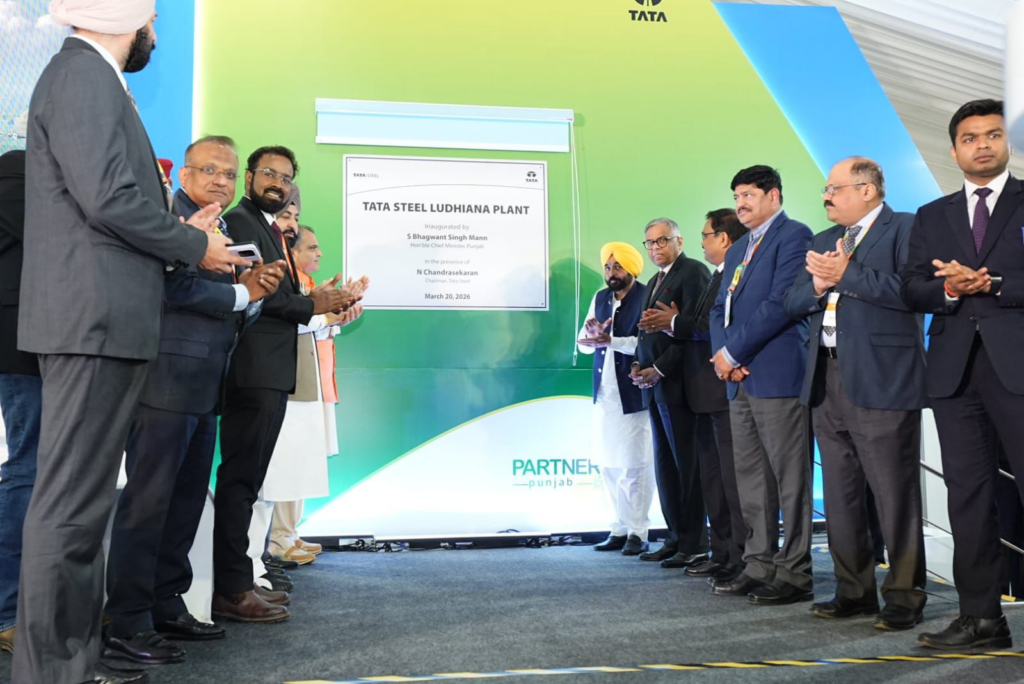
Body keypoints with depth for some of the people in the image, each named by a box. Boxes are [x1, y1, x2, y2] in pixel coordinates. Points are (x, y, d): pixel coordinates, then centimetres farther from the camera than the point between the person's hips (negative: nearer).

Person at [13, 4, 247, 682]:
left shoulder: (95, 80, 22)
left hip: (107, 321, 10)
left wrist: (180, 234, 15)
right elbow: (108, 198, -19)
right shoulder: (83, 75, -9)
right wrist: (193, 245, -8)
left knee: (84, 500, 13)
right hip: (95, 319, -10)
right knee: (72, 504, -6)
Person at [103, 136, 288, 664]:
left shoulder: (222, 232, 21)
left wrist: (252, 289, 1)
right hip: (168, 381, -9)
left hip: (203, 388, 10)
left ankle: (166, 607, 23)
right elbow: (173, 286, -21)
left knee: (186, 502, 13)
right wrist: (242, 293, -9)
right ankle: (126, 625, 1)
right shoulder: (168, 218, -7)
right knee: (148, 501, -6)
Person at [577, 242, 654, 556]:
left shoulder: (647, 296, -8)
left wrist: (610, 341, -23)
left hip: (633, 395, -7)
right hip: (604, 393, 7)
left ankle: (637, 532, 7)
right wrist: (591, 333, -10)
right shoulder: (600, 298, 13)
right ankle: (620, 528, 21)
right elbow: (584, 343, 11)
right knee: (608, 465, 10)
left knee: (635, 465, -2)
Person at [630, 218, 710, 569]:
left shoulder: (693, 272, -6)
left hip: (678, 382, -9)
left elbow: (692, 327, -15)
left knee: (687, 463, -4)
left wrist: (660, 369, -16)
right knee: (665, 464, 9)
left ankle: (695, 545, 2)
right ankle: (676, 538, 16)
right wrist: (640, 365, 4)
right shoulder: (654, 282, 22)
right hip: (655, 384, 9)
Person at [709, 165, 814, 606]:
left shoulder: (794, 236, -5)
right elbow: (721, 309, 19)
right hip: (740, 379, 9)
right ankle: (759, 565, 18)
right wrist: (723, 355, 0)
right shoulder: (738, 250, 22)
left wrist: (732, 351, -12)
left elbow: (781, 303, -15)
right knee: (751, 480, 11)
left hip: (778, 375, -9)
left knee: (789, 479, -4)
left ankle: (795, 573, 2)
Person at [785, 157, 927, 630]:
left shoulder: (904, 228, -2)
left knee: (895, 497, -2)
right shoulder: (823, 241, 21)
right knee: (841, 497, 11)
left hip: (881, 380, -7)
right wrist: (819, 285, -5)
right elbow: (792, 303, 16)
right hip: (827, 381, 8)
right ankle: (855, 590, 21)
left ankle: (904, 596, 8)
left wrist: (846, 275, -13)